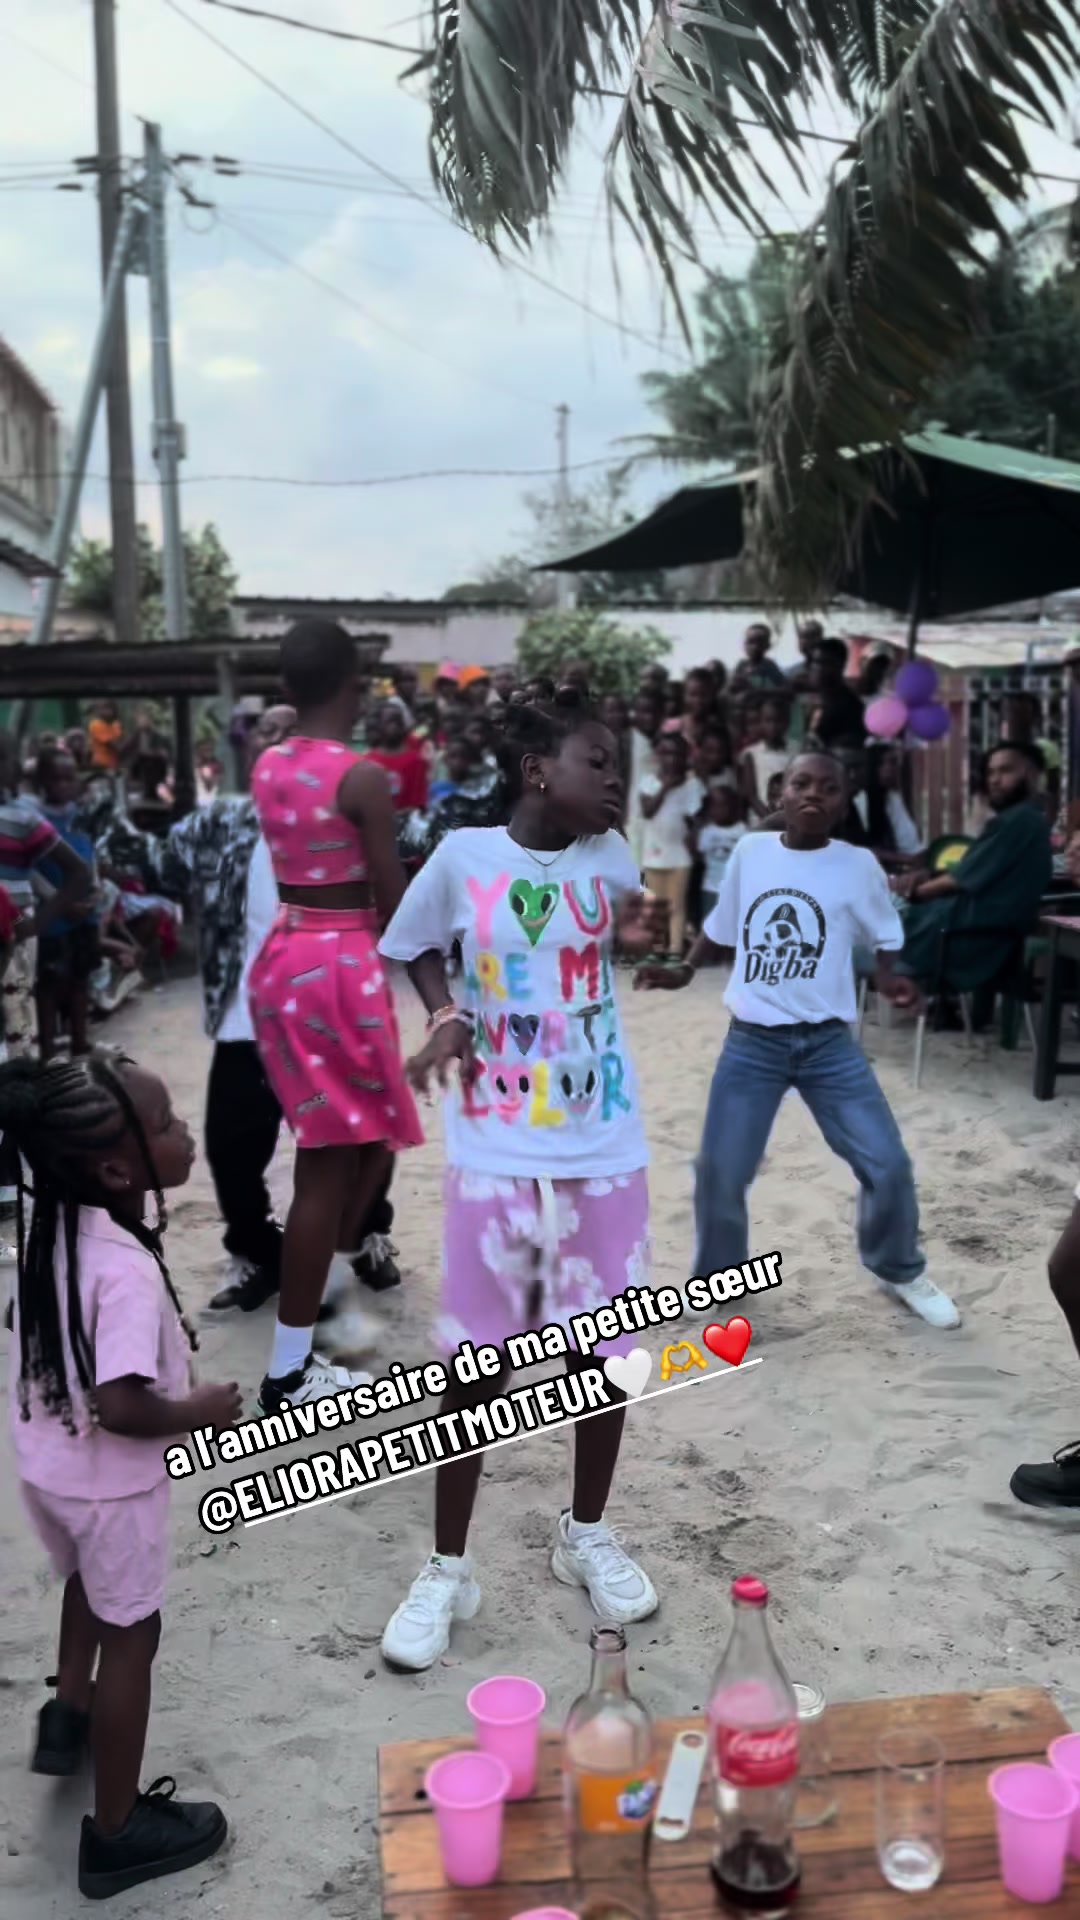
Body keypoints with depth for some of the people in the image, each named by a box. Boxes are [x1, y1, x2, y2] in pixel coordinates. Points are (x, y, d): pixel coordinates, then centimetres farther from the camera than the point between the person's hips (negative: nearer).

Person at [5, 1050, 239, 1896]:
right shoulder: (127, 1270, -33)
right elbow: (120, 1406, -36)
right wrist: (199, 1411, -19)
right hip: (110, 1481, -8)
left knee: (88, 1585, 33)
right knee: (130, 1635, 12)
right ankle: (117, 1830, 28)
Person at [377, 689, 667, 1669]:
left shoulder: (612, 859, -1)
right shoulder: (463, 856, -8)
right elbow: (417, 947, 9)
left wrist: (639, 938, -3)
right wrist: (446, 1018, -7)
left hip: (605, 1149, 3)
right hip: (494, 1153, -2)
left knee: (606, 1346, 11)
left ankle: (588, 1535, 35)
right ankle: (448, 1570, 22)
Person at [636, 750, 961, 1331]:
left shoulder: (858, 866, -4)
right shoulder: (749, 851, 1)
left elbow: (884, 939, 7)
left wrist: (891, 980, -13)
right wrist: (684, 971, 4)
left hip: (828, 1042, -1)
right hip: (751, 1041, 1)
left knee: (888, 1164, -4)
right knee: (718, 1173, -1)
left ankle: (899, 1271, 25)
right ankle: (717, 1277, 26)